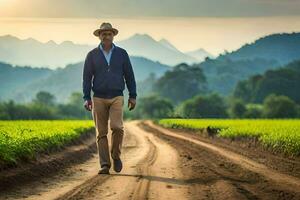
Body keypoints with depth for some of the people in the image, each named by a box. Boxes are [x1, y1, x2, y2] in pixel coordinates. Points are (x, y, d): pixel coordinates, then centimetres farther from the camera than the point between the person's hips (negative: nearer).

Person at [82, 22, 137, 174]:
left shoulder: (121, 53, 5)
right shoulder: (92, 55, 3)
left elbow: (129, 75, 7)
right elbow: (87, 77, 1)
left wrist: (133, 96, 1)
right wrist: (86, 98, -9)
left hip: (116, 98, 0)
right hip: (99, 99, 1)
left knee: (117, 127, -19)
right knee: (101, 133, -1)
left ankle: (116, 155, 5)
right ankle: (104, 165, 2)